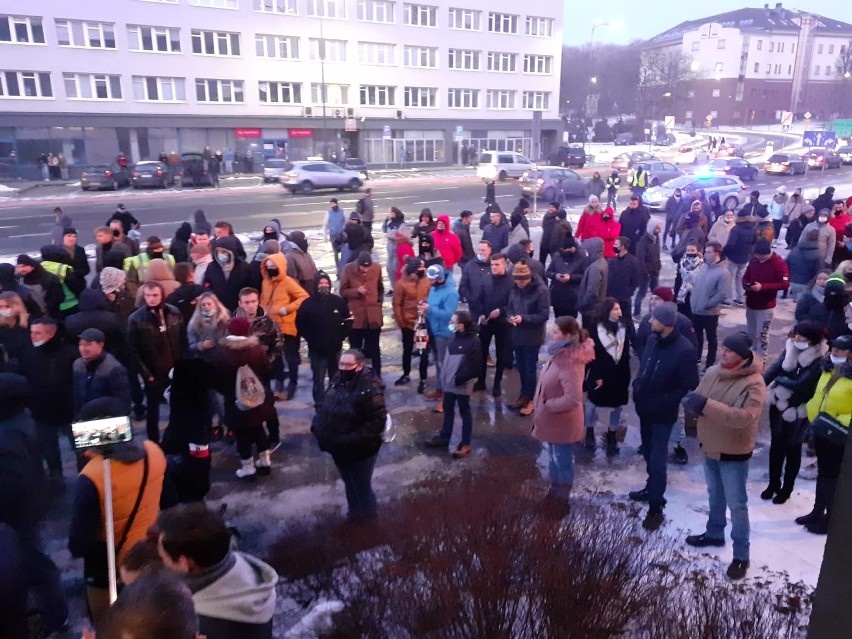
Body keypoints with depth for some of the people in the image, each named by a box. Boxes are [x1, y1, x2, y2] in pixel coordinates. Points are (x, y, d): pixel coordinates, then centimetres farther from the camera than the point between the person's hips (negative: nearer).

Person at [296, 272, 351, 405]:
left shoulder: (339, 301, 0)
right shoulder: (308, 303, -6)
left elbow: (347, 320, 9)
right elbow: (300, 324, 1)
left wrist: (341, 335, 0)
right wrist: (310, 338, -3)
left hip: (335, 348, 2)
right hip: (316, 349, -2)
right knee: (318, 380, -2)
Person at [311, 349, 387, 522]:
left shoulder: (370, 388, -26)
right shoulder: (338, 380, -1)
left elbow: (377, 421, -26)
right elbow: (325, 406, 12)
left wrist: (354, 440, -29)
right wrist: (317, 425, -3)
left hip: (359, 450, -7)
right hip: (338, 448, 7)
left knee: (361, 486, 14)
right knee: (349, 483, 27)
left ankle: (366, 514, 40)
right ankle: (355, 511, 49)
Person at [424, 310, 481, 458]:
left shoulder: (473, 341, -19)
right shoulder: (455, 337, 3)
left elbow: (474, 367, -19)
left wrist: (458, 379, -18)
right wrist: (443, 374, 7)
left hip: (461, 385, -7)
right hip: (449, 383, 7)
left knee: (465, 413, 9)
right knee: (448, 410, 21)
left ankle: (465, 444, 20)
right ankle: (444, 437, 37)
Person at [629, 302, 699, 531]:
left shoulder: (684, 350, -21)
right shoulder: (653, 339, -1)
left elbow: (690, 386, -15)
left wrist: (665, 401, -16)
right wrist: (637, 388, 1)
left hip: (663, 413, -7)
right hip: (645, 408, 7)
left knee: (657, 459, -2)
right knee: (648, 453, 22)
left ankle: (656, 507, 8)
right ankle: (652, 488, 42)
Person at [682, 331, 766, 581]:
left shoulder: (754, 383, -22)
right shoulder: (712, 372, -2)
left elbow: (744, 417, -34)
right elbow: (696, 400, 1)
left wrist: (707, 405, -37)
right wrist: (691, 402, -24)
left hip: (735, 454, -6)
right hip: (710, 448, 6)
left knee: (736, 504, 5)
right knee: (715, 495, 24)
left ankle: (741, 555, 20)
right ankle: (715, 533, 45)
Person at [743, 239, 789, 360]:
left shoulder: (779, 263, -12)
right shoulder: (753, 260, 4)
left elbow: (784, 284, -17)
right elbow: (745, 277, 14)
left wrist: (762, 287, -25)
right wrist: (746, 285, -10)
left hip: (766, 306, -6)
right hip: (750, 304, 6)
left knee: (761, 335, -1)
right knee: (751, 334, 16)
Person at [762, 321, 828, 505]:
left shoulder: (818, 361, -19)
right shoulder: (791, 348, -2)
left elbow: (800, 384, -25)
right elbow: (775, 367, -10)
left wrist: (778, 380, -12)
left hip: (796, 412, -5)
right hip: (778, 405, 5)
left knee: (792, 449, 12)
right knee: (776, 445, 17)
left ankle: (786, 489, 29)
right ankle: (773, 484, 34)